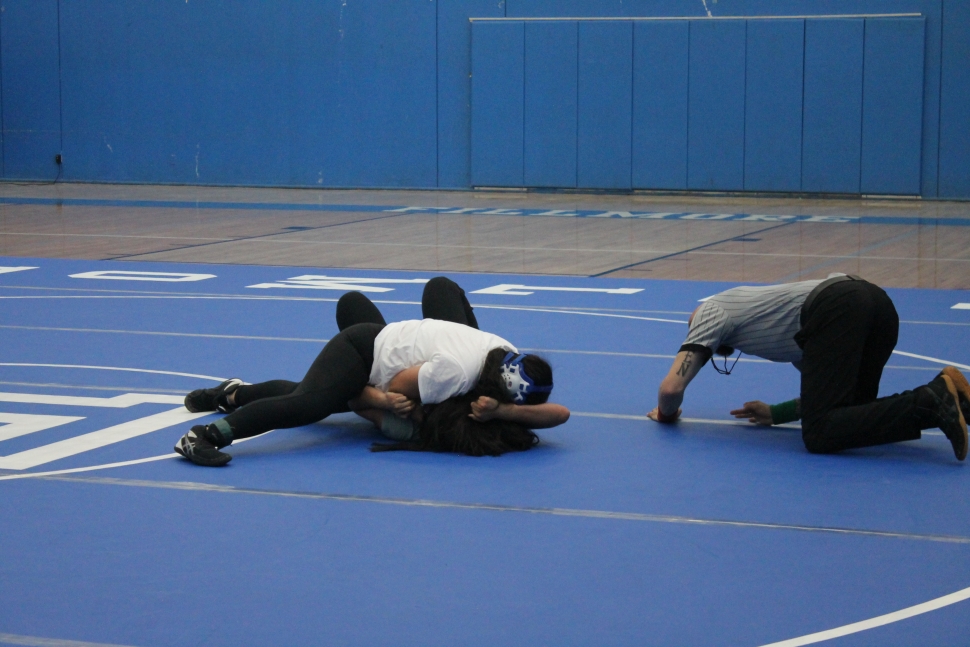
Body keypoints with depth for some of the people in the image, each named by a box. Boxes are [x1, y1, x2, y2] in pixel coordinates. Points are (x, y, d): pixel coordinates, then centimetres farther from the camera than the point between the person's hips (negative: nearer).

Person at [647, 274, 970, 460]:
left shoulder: (710, 312, 22)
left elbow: (672, 387, 10)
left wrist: (666, 414, 31)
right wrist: (777, 413, 38)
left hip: (835, 308, -8)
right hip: (877, 300, 8)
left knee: (819, 435, -11)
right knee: (849, 416, 19)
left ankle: (930, 403, -26)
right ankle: (942, 393, -2)